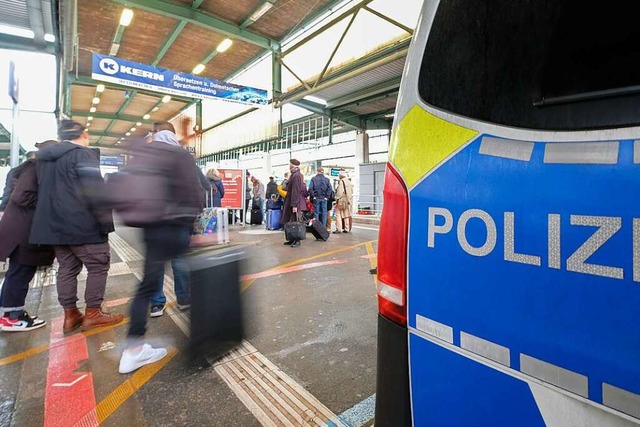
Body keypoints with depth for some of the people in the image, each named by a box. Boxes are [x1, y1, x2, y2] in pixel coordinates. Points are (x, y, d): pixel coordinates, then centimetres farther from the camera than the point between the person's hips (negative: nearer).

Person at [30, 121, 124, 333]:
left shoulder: (44, 157, 18)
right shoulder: (83, 154, -10)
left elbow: (44, 191, 24)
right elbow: (95, 192, -20)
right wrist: (108, 221, -17)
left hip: (53, 225, 8)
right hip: (83, 226, -8)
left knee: (67, 268, 12)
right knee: (98, 266, 0)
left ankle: (70, 315, 17)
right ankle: (92, 313, 4)